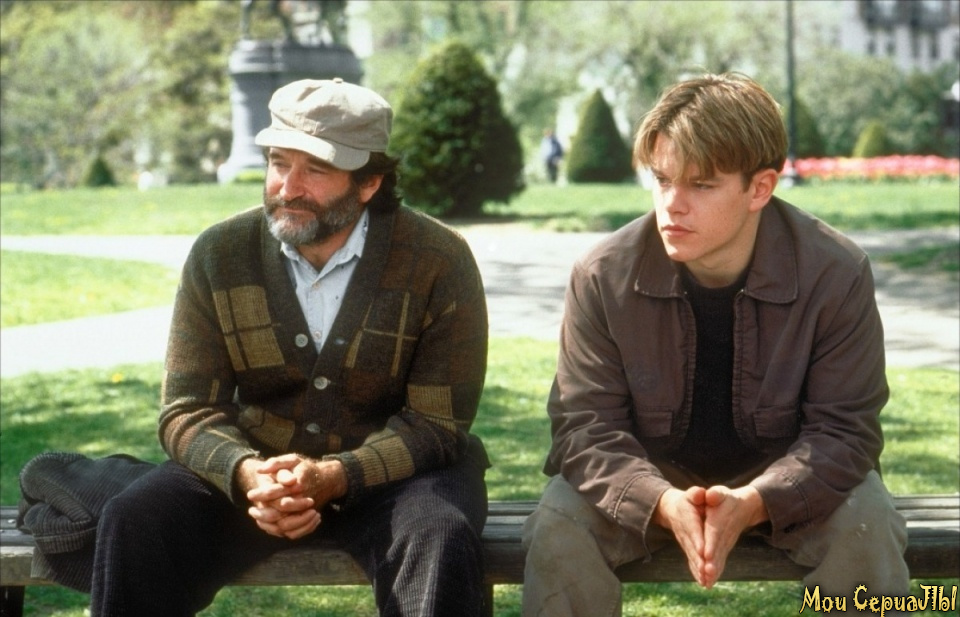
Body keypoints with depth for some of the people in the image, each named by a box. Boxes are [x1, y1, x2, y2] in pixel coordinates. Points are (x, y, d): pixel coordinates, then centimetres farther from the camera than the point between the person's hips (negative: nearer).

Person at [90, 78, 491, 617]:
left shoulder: (440, 262, -11)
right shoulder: (220, 255, -4)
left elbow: (436, 423, -11)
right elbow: (189, 409, -5)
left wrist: (335, 477, -28)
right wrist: (246, 473, -28)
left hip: (393, 470, -2)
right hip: (254, 466, 2)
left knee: (442, 540, -35)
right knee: (133, 525, -23)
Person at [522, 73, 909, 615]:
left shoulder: (837, 274, -19)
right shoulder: (604, 277, -17)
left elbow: (842, 428, -17)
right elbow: (587, 423, -16)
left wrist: (751, 504, -37)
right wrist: (664, 503, -37)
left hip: (782, 476, 0)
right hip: (649, 473, 0)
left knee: (866, 528, -28)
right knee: (560, 530, -27)